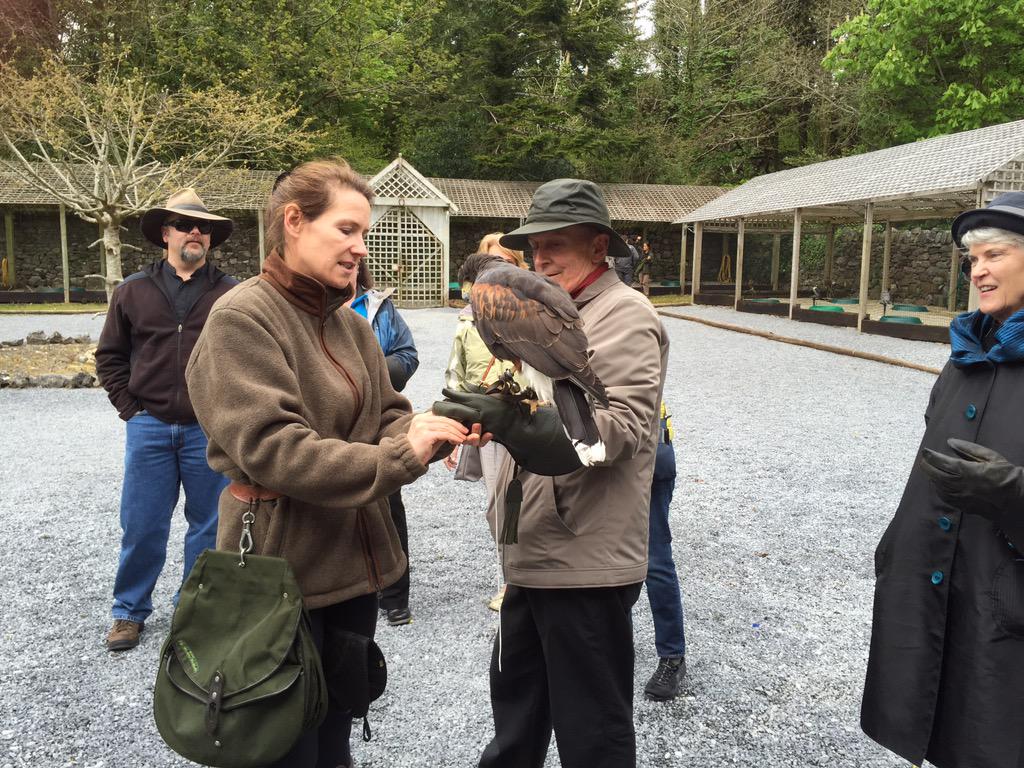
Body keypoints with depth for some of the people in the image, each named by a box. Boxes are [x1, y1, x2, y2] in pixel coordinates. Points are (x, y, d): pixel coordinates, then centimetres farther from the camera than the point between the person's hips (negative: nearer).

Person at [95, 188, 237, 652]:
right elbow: (110, 355, 11)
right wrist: (129, 406, 2)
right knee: (141, 526, 8)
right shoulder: (134, 291, 5)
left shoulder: (230, 294, 1)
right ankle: (129, 611, 26)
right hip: (149, 427, 1)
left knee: (209, 524, 9)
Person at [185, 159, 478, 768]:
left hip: (355, 560, 7)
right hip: (283, 571, -7)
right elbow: (272, 450, -24)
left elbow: (387, 418, 6)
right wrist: (400, 457, -27)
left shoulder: (349, 324, 8)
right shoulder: (242, 320, -16)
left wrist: (425, 434, -17)